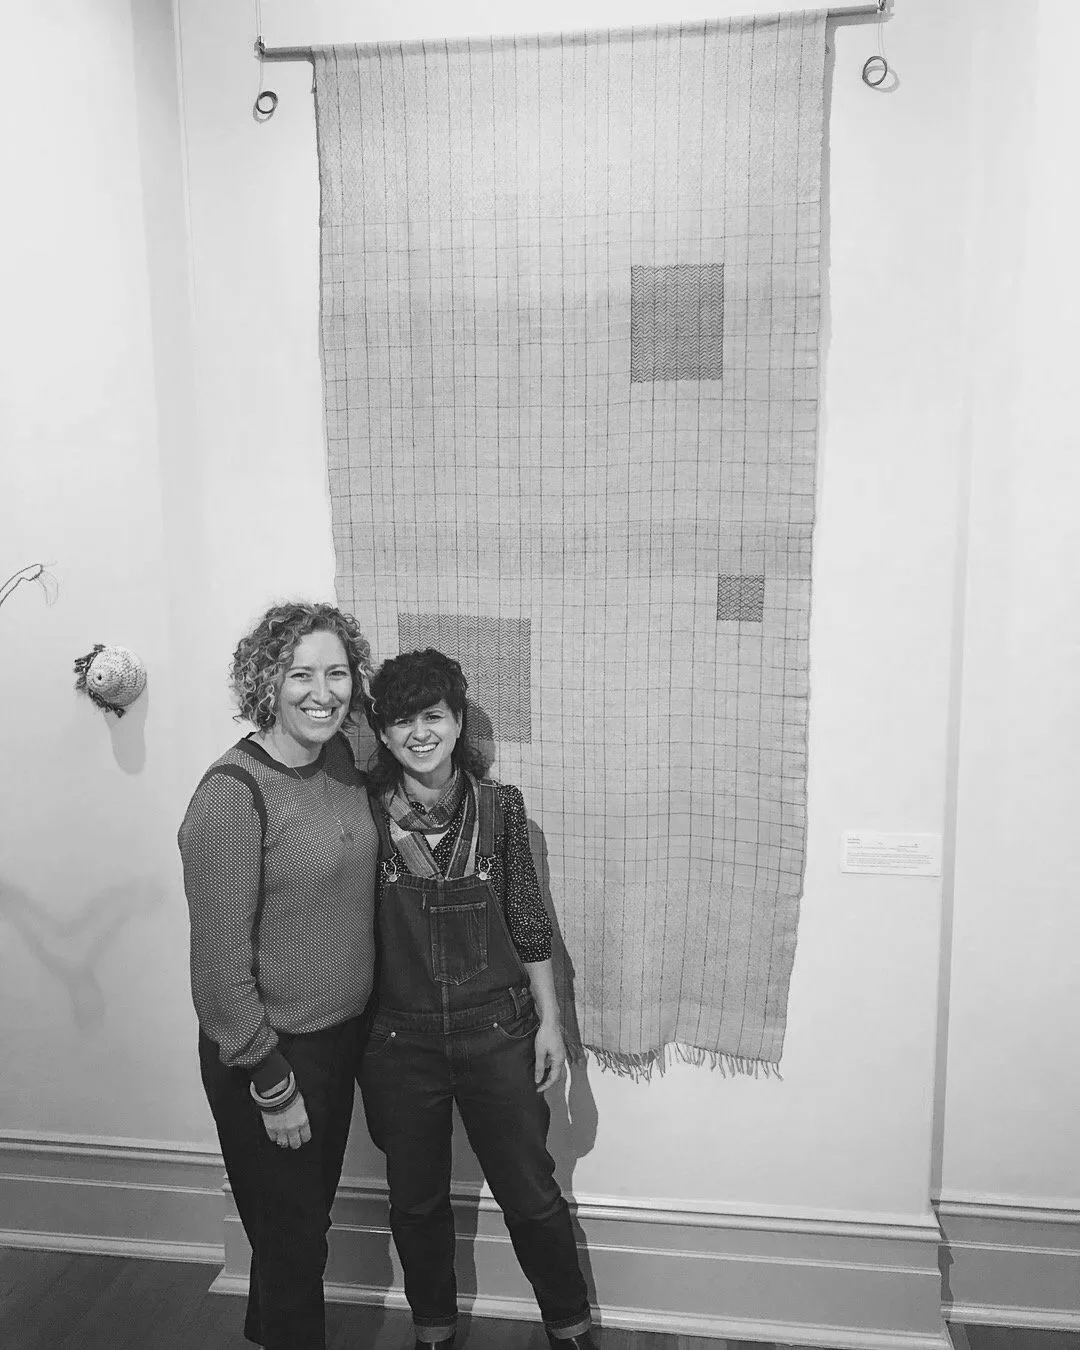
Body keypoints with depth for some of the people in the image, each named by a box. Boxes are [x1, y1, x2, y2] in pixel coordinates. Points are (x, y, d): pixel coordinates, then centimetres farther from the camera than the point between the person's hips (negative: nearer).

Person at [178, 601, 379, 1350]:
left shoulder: (342, 761, -2)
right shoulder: (233, 792, -23)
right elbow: (220, 957, -21)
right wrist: (270, 1082, -16)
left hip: (341, 1035, 7)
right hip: (271, 1054, -7)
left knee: (311, 1214, 26)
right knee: (290, 1240, 13)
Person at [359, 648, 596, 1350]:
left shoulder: (500, 805, -7)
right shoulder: (366, 811, -9)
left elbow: (528, 921, 0)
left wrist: (549, 1021, 1)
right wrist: (359, 1040, 1)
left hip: (496, 1029, 0)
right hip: (400, 1038, 1)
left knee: (532, 1193, 13)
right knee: (417, 1201, 19)